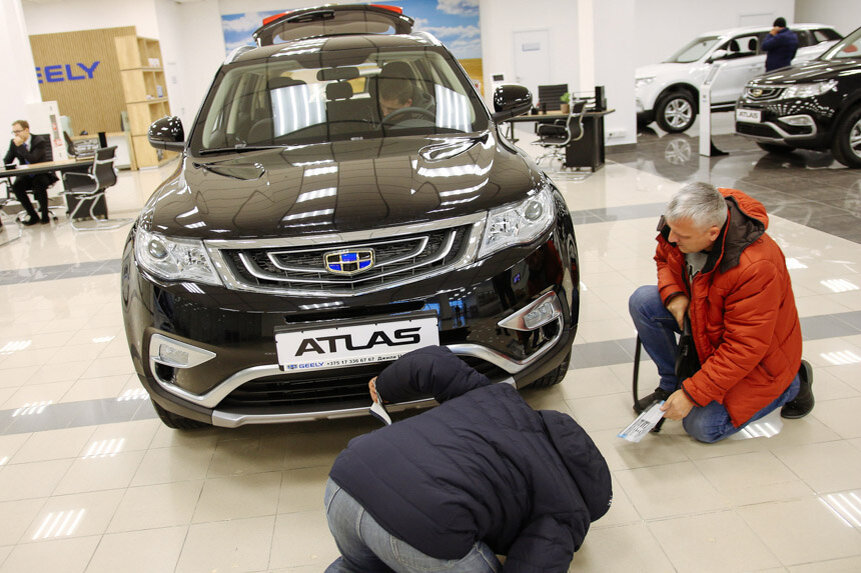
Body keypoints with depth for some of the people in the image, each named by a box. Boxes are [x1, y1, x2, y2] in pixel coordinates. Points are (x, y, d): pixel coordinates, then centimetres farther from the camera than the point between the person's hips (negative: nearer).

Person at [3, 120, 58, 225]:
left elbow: (33, 159, -24)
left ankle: (45, 214, -16)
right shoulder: (14, 143, 4)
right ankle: (33, 216, -12)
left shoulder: (39, 141, -11)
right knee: (16, 186, -25)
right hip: (26, 176, 4)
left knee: (39, 183, -36)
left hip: (41, 174, -4)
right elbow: (6, 162, 7)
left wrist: (20, 146, -24)